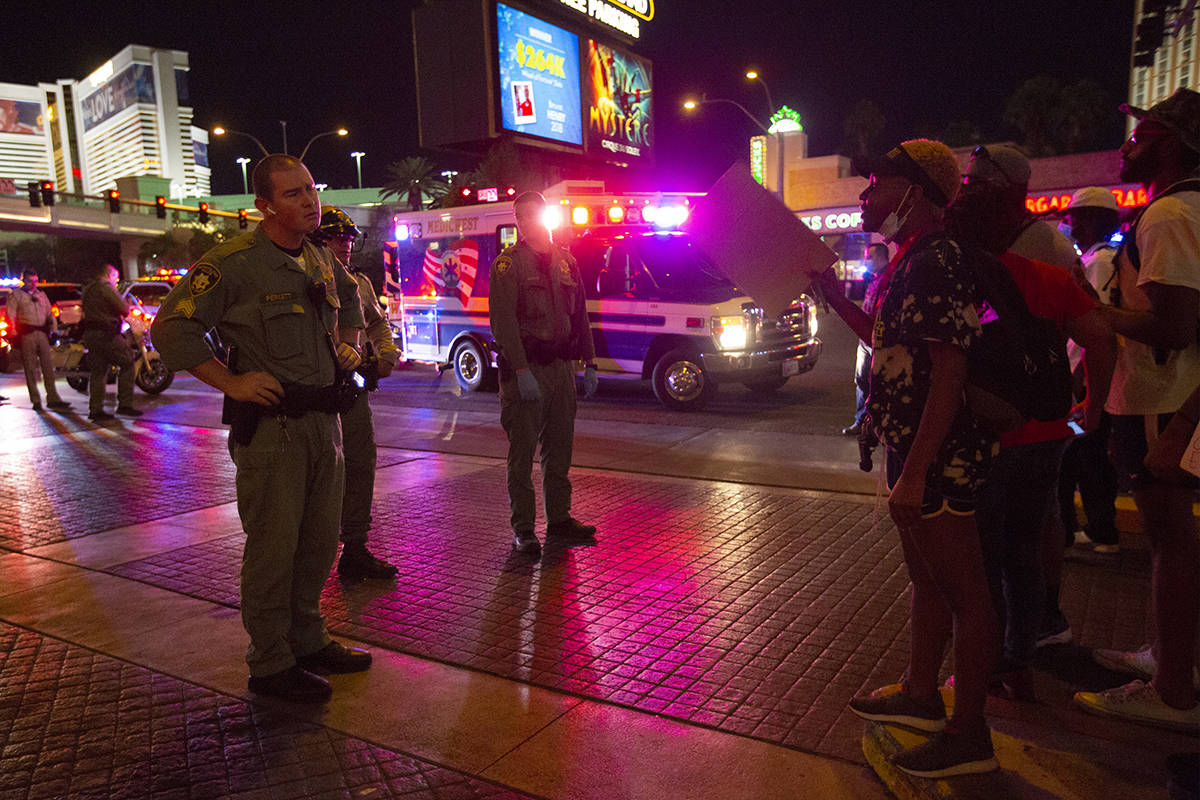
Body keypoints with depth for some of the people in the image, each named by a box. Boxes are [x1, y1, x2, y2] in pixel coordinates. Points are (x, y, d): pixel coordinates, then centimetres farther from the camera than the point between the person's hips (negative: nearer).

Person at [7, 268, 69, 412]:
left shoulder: (41, 294, 20)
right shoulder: (16, 295, 5)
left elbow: (49, 314, 22)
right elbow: (11, 316, -1)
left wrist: (54, 330, 11)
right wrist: (14, 335, -10)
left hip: (42, 333, 4)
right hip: (26, 334, -4)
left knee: (48, 366, 2)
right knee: (30, 368, -2)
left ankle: (52, 398, 5)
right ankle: (36, 401, 1)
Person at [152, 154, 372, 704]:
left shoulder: (322, 262, 12)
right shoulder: (233, 263, -11)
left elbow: (350, 301, 33)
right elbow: (171, 328, -11)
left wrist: (348, 344, 16)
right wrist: (231, 381, -14)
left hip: (324, 420, 7)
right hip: (269, 426, -7)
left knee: (319, 541, 15)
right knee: (273, 548, 0)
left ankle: (307, 641, 31)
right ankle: (271, 664, 14)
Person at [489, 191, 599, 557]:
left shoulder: (566, 261, 14)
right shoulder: (508, 263, -4)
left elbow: (580, 317, 19)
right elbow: (503, 321, -12)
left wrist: (589, 364, 12)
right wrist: (522, 371, -21)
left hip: (561, 368, 6)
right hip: (525, 369, -5)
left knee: (560, 447, 12)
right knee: (522, 452, -1)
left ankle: (559, 519, 24)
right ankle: (523, 528, 8)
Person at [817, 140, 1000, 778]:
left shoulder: (939, 261, -19)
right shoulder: (912, 260, 13)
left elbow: (949, 373, -24)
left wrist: (915, 473, -25)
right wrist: (832, 294, 23)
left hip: (939, 458, -11)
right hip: (913, 450, 11)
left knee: (961, 591, 1)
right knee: (927, 579, 20)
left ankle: (969, 735, 15)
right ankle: (920, 696, 37)